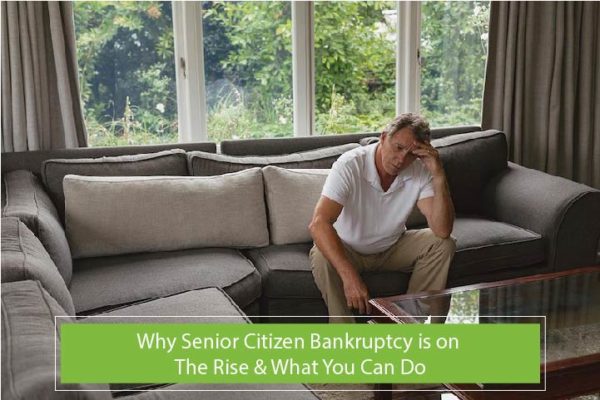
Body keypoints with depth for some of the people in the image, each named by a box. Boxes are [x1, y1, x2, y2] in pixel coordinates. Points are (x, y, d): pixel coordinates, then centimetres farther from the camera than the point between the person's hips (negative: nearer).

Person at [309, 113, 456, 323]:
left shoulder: (420, 172, -17)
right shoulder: (350, 165, -29)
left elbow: (442, 230, -26)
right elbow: (319, 223, -41)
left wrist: (439, 177, -37)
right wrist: (350, 276, -51)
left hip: (392, 247, 4)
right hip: (349, 249, -3)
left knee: (443, 244, -16)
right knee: (321, 257, -35)